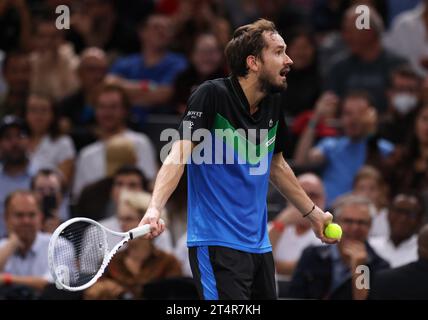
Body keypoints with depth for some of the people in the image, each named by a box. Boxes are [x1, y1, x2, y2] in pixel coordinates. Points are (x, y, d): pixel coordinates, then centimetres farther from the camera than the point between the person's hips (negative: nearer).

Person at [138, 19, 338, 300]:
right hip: (216, 243, -7)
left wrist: (313, 213, 33)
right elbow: (179, 155, -21)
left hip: (259, 244, 7)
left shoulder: (273, 105, 9)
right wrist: (155, 209, -36)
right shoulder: (212, 96, -12)